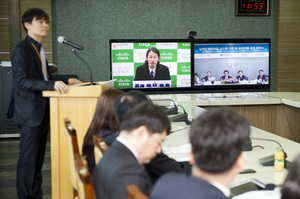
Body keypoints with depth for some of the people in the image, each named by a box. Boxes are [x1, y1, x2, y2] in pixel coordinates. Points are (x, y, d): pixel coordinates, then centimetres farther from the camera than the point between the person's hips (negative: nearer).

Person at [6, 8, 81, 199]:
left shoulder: (39, 49, 16)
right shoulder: (22, 49, -12)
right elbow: (22, 81, -23)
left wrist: (65, 80, 11)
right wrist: (52, 85, -32)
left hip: (42, 110, 9)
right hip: (29, 111, -9)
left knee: (39, 156, 13)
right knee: (28, 157, -5)